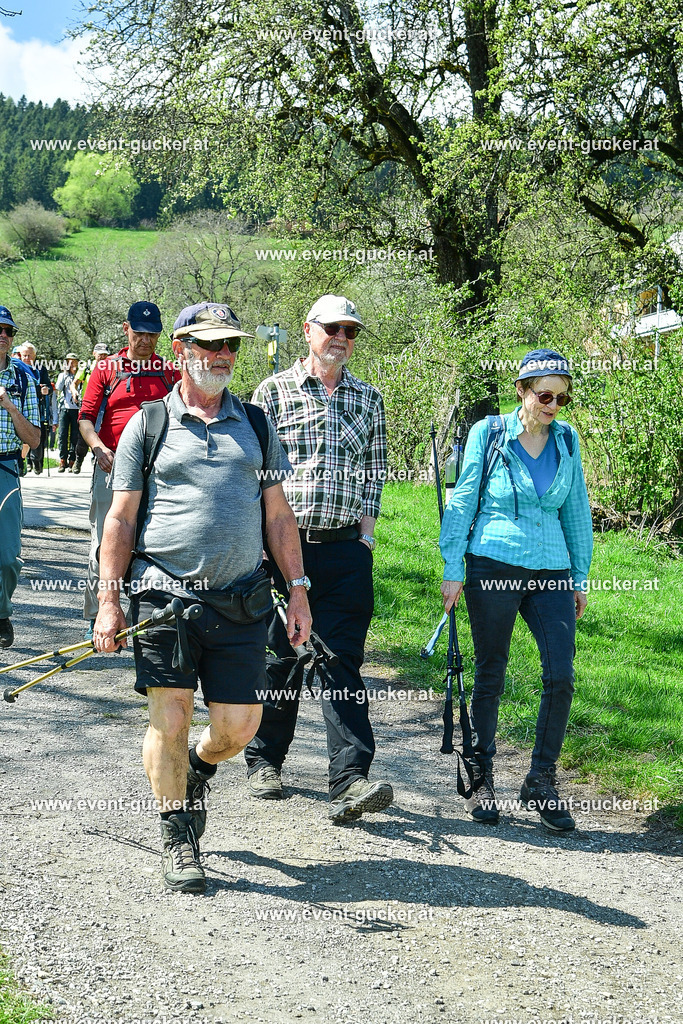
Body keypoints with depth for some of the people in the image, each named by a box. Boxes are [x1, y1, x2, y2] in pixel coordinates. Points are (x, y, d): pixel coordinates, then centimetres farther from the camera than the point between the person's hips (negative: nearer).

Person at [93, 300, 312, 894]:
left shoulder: (255, 425, 15)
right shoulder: (148, 424, 7)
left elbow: (278, 515, 16)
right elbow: (121, 519, 6)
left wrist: (298, 591, 9)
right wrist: (110, 599, -2)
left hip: (240, 600, 3)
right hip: (164, 594, -2)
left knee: (239, 725, 1)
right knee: (170, 719, -5)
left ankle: (197, 773, 34)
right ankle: (178, 839, 11)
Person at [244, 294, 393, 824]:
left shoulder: (368, 398, 12)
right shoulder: (274, 391, 3)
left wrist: (366, 530, 7)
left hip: (346, 547, 1)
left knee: (342, 662, -5)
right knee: (280, 656, 7)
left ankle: (350, 780, -12)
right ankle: (265, 761, 24)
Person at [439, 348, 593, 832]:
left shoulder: (567, 440, 8)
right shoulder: (488, 434, -1)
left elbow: (576, 511, 15)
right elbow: (462, 502, 2)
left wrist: (581, 576, 15)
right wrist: (453, 569, -2)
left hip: (550, 572, 3)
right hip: (493, 567, -3)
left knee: (561, 676, -8)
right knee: (490, 677, 4)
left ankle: (542, 782, 5)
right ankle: (482, 779, 17)